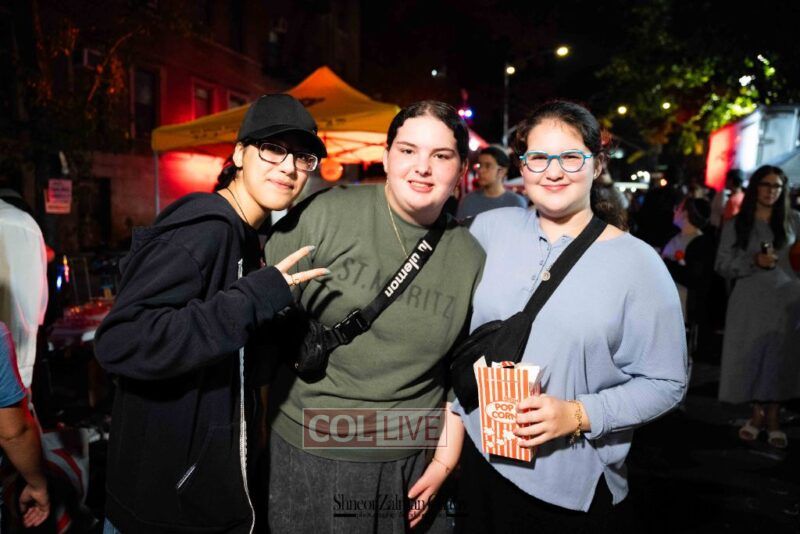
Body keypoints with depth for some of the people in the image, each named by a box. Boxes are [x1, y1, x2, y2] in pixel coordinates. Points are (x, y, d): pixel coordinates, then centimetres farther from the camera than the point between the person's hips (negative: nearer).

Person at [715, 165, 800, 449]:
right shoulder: (736, 225, 5)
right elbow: (723, 264, 0)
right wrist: (754, 261, -12)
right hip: (750, 301, 0)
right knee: (751, 357, 3)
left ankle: (773, 419, 13)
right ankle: (757, 414, 19)